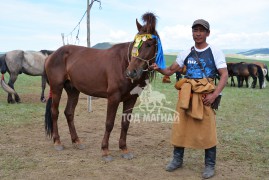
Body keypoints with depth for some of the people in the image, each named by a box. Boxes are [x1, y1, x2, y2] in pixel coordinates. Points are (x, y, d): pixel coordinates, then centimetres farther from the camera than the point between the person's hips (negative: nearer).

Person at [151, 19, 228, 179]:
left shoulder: (215, 52, 0)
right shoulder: (185, 54, 10)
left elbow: (225, 75, -5)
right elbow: (170, 71, 15)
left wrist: (214, 95, -17)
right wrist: (158, 68, -7)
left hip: (205, 96, -4)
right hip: (186, 95, 4)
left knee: (208, 131, 0)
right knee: (180, 128, 9)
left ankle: (210, 165, 17)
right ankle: (177, 160, 26)